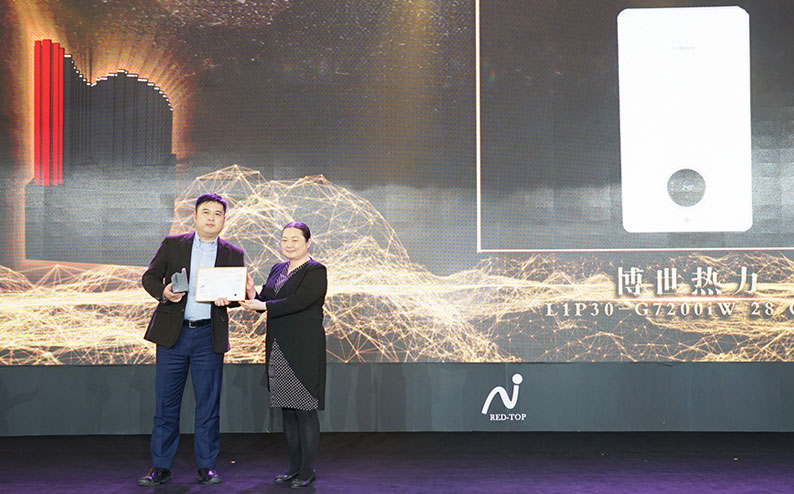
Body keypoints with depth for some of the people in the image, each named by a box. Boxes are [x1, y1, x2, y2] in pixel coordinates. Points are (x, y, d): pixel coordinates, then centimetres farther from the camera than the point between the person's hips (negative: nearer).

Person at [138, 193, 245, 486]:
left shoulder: (233, 255, 8)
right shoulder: (172, 245, 7)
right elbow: (149, 277, 7)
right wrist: (163, 292, -14)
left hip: (209, 337, 0)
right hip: (172, 333, 0)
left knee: (208, 404, 4)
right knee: (166, 403, 5)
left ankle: (206, 467, 15)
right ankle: (160, 467, 15)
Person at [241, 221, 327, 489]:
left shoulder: (315, 271, -6)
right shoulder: (277, 270, 17)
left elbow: (298, 301, -19)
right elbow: (266, 302, 15)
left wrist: (262, 305, -22)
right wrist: (253, 293, -5)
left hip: (304, 349, -7)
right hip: (278, 348, 7)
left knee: (305, 410, -4)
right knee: (287, 409, 11)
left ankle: (308, 470, 5)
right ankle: (294, 466, 21)